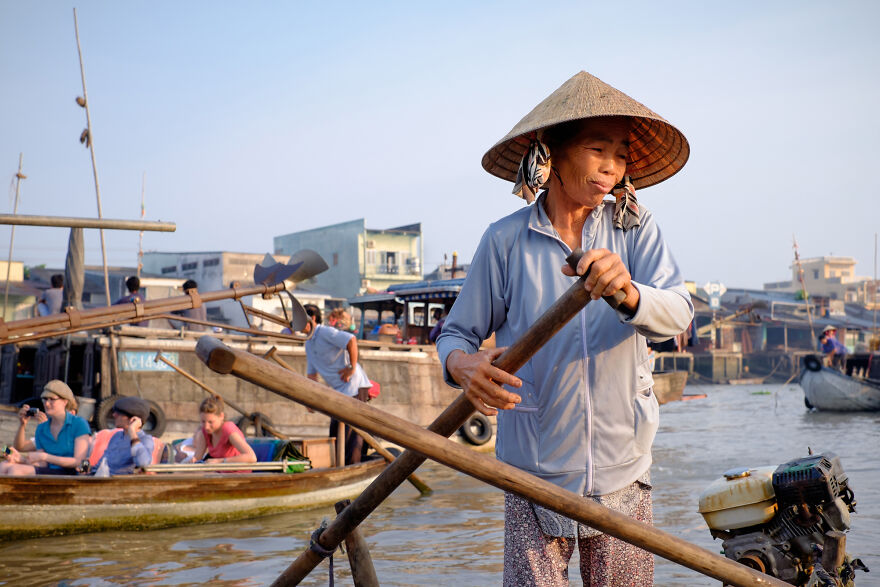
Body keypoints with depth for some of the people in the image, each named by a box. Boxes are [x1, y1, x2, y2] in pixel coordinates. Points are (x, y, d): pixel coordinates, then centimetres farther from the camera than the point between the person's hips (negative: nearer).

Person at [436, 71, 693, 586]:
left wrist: (627, 291, -35)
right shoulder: (506, 240, -4)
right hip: (535, 475, -1)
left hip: (624, 472, 2)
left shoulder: (635, 228, 1)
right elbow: (457, 332, 2)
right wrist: (463, 364, -21)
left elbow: (678, 314, -14)